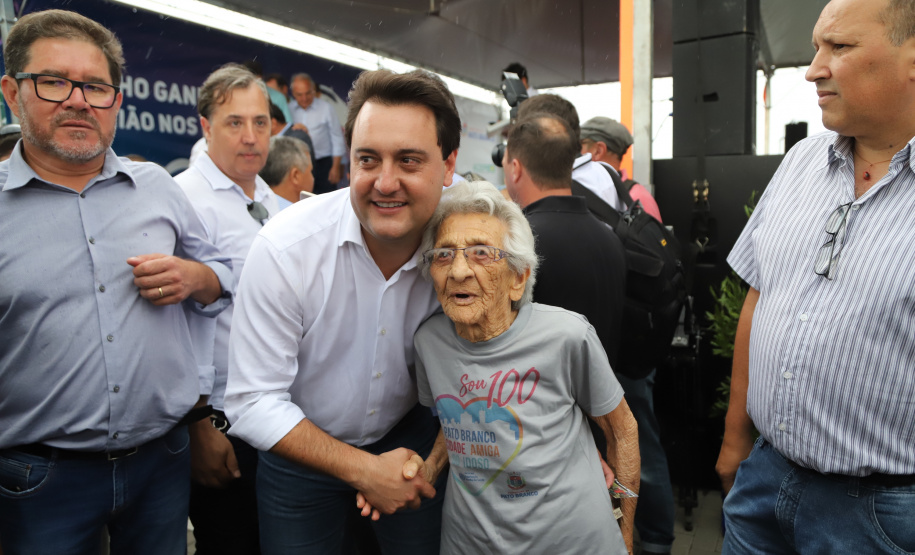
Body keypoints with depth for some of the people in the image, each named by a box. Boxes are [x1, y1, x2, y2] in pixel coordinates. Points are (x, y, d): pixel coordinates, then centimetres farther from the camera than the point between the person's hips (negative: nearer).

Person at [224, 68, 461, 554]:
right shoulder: (285, 246, -26)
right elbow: (253, 403, -21)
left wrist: (435, 460, -16)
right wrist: (363, 469, -24)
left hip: (410, 435, 2)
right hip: (300, 452, -1)